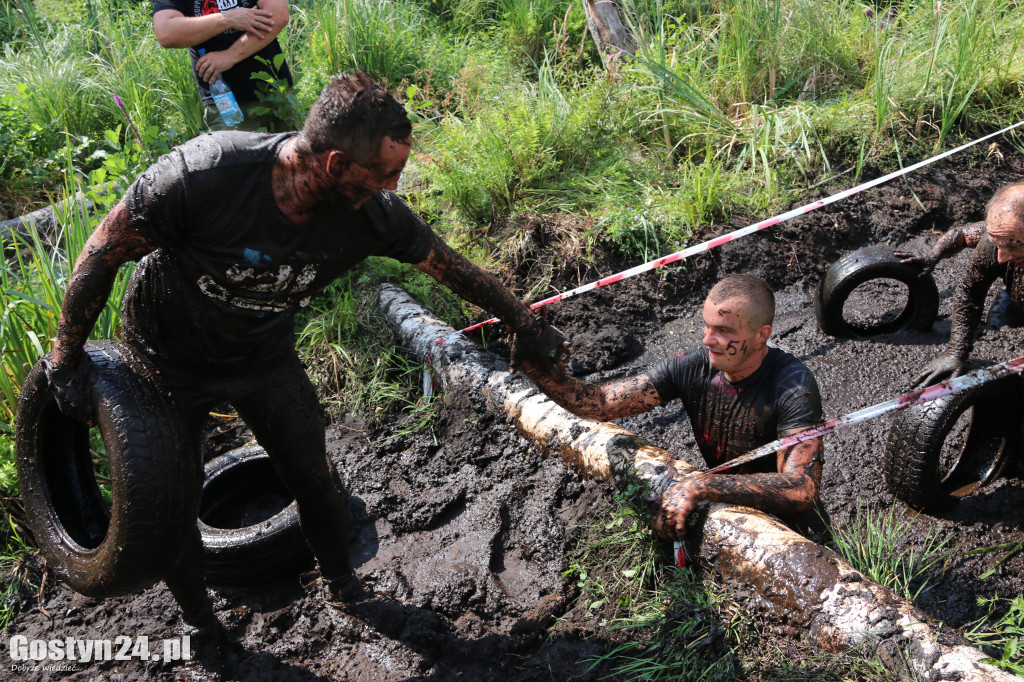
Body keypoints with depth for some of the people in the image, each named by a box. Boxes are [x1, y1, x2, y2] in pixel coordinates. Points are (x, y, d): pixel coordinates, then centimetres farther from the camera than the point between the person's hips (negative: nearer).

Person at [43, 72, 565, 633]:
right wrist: (66, 357, -16)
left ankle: (342, 586, 40)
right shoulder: (204, 173, -38)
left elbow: (451, 266, -8)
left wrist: (525, 324, 4)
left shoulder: (372, 213, -25)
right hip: (167, 356, -2)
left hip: (265, 356, 3)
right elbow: (105, 250, -23)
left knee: (314, 481, 10)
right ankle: (199, 626, 35)